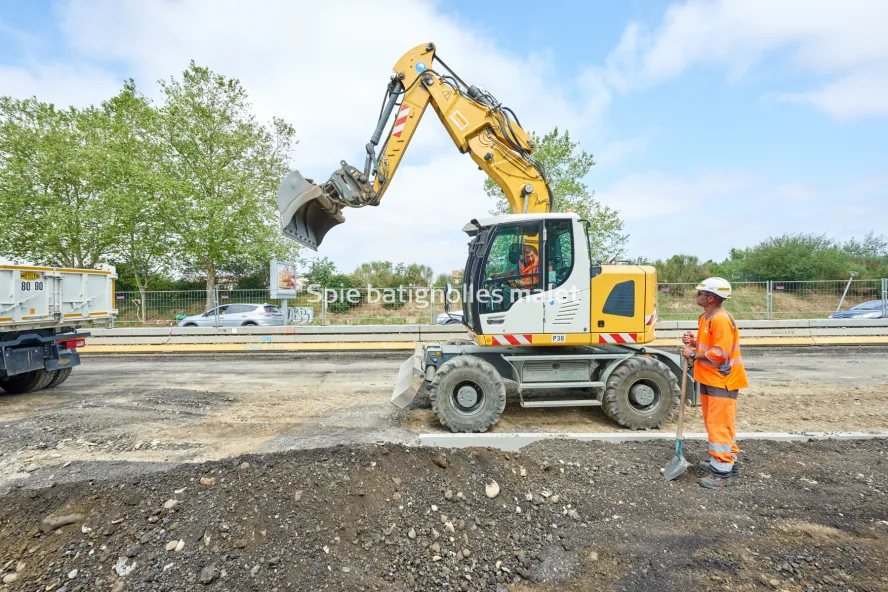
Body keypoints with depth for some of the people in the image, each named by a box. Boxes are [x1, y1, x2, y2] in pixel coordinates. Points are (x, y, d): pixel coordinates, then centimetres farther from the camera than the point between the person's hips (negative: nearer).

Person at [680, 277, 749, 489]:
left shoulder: (721, 320, -21)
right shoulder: (706, 318, 11)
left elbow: (720, 354, -25)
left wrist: (694, 355, -16)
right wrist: (694, 342, 1)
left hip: (722, 381, -10)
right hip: (708, 379, 10)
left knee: (719, 425, -4)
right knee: (713, 423, 19)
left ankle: (724, 473, 6)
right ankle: (720, 461, 33)